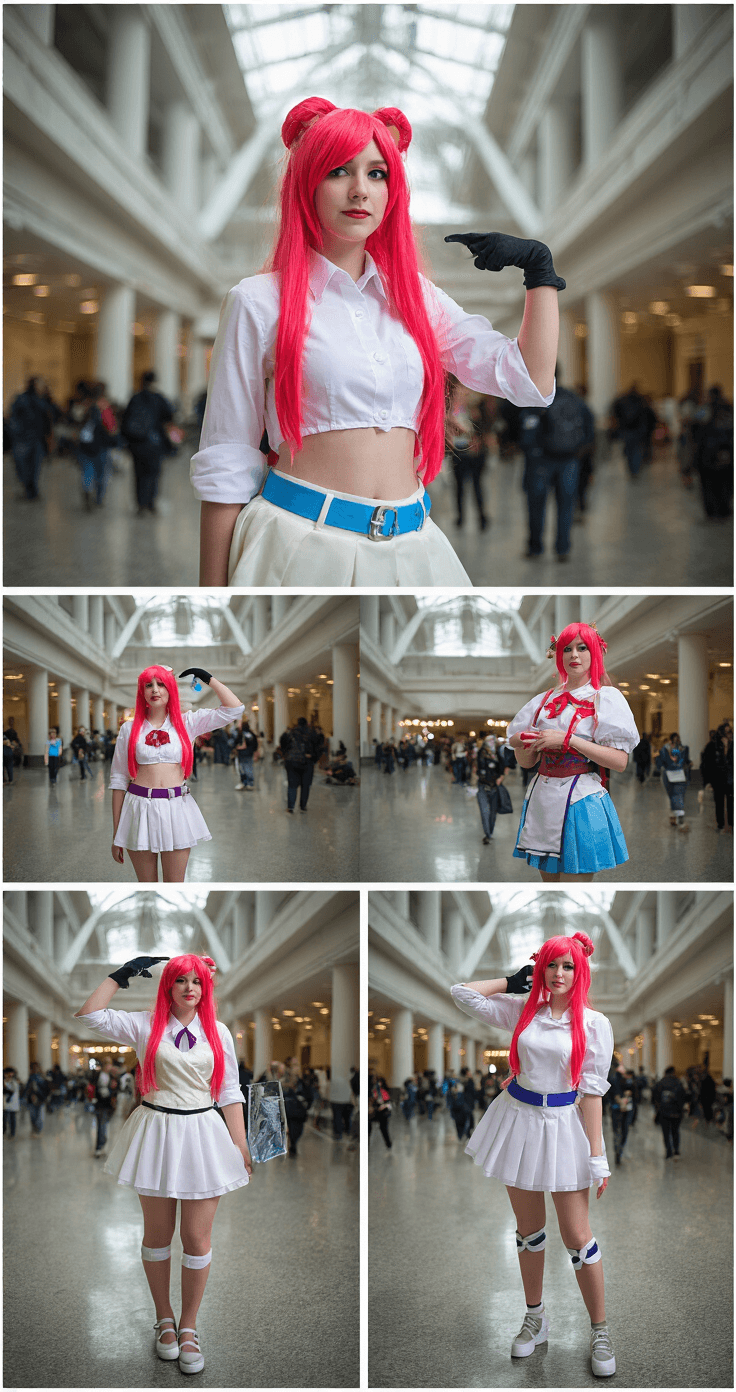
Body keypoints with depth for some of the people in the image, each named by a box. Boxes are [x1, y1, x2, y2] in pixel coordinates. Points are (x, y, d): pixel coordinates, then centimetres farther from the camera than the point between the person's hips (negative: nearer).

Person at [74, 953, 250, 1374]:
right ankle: (164, 1319, 26)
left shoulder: (218, 1033, 5)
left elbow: (230, 1093, 6)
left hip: (203, 1136, 1)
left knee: (197, 1238, 2)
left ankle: (188, 1326, 16)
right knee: (158, 1233, 10)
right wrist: (122, 975, -3)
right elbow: (89, 1015, -8)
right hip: (157, 1133, 0)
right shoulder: (145, 1025, 0)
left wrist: (241, 1147, 2)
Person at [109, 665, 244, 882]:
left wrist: (208, 678, 4)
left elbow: (234, 708, 1)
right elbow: (118, 780, 6)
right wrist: (115, 835, 3)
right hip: (140, 807, 0)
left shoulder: (187, 723, 7)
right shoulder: (130, 728, 5)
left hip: (176, 806, 0)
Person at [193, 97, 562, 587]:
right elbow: (226, 467, -2)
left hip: (410, 543, 5)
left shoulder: (413, 295, 11)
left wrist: (539, 266, 4)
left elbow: (532, 381, 9)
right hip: (303, 540, -4)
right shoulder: (260, 303, -2)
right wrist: (212, 591, -5)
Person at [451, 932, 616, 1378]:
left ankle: (600, 1332, 10)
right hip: (518, 1118, 3)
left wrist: (597, 1156, -10)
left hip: (562, 1124, -3)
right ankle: (536, 1320, 28)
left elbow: (593, 1090, -8)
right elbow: (464, 993, 4)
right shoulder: (522, 1009, 1)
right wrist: (514, 981, 3)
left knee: (577, 1236, -2)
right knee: (529, 1229, 14)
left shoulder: (593, 1023, -7)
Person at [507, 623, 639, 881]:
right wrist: (528, 745, -7)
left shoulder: (606, 697, -1)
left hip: (581, 800, -5)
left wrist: (568, 740, -15)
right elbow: (526, 762, 16)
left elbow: (620, 761, -11)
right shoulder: (546, 700, 14)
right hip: (543, 799, 5)